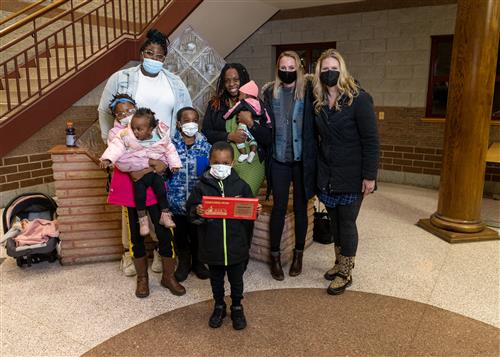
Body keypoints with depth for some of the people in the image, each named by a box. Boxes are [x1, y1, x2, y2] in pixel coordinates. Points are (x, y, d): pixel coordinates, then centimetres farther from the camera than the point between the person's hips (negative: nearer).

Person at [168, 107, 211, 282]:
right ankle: (184, 262, 34)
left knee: (197, 231, 13)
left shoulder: (205, 145, -1)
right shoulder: (172, 145, -4)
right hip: (177, 198, 0)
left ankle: (197, 261, 35)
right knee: (180, 232, 13)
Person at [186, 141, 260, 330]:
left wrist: (255, 211, -18)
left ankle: (237, 308, 36)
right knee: (216, 279, 19)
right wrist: (197, 212, -25)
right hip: (212, 245, 0)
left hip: (237, 245, 0)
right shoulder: (202, 186, -6)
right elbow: (190, 209, -3)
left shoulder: (241, 186, -4)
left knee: (236, 279, 16)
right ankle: (219, 306, 39)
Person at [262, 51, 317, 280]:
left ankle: (298, 254, 26)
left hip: (302, 158, -1)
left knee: (300, 207, 10)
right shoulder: (269, 92, 5)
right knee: (279, 207, 5)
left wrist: (311, 156, -10)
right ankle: (275, 256, 19)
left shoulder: (308, 91, -2)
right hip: (279, 159, 1)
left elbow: (314, 124, -3)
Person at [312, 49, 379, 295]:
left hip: (351, 176, -5)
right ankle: (339, 263, 34)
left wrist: (369, 175, -17)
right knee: (335, 220, 15)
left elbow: (371, 140, -14)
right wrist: (318, 171, 6)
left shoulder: (358, 99, -12)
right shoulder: (318, 101, 5)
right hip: (327, 173, 5)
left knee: (346, 222, 4)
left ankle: (346, 273, 20)